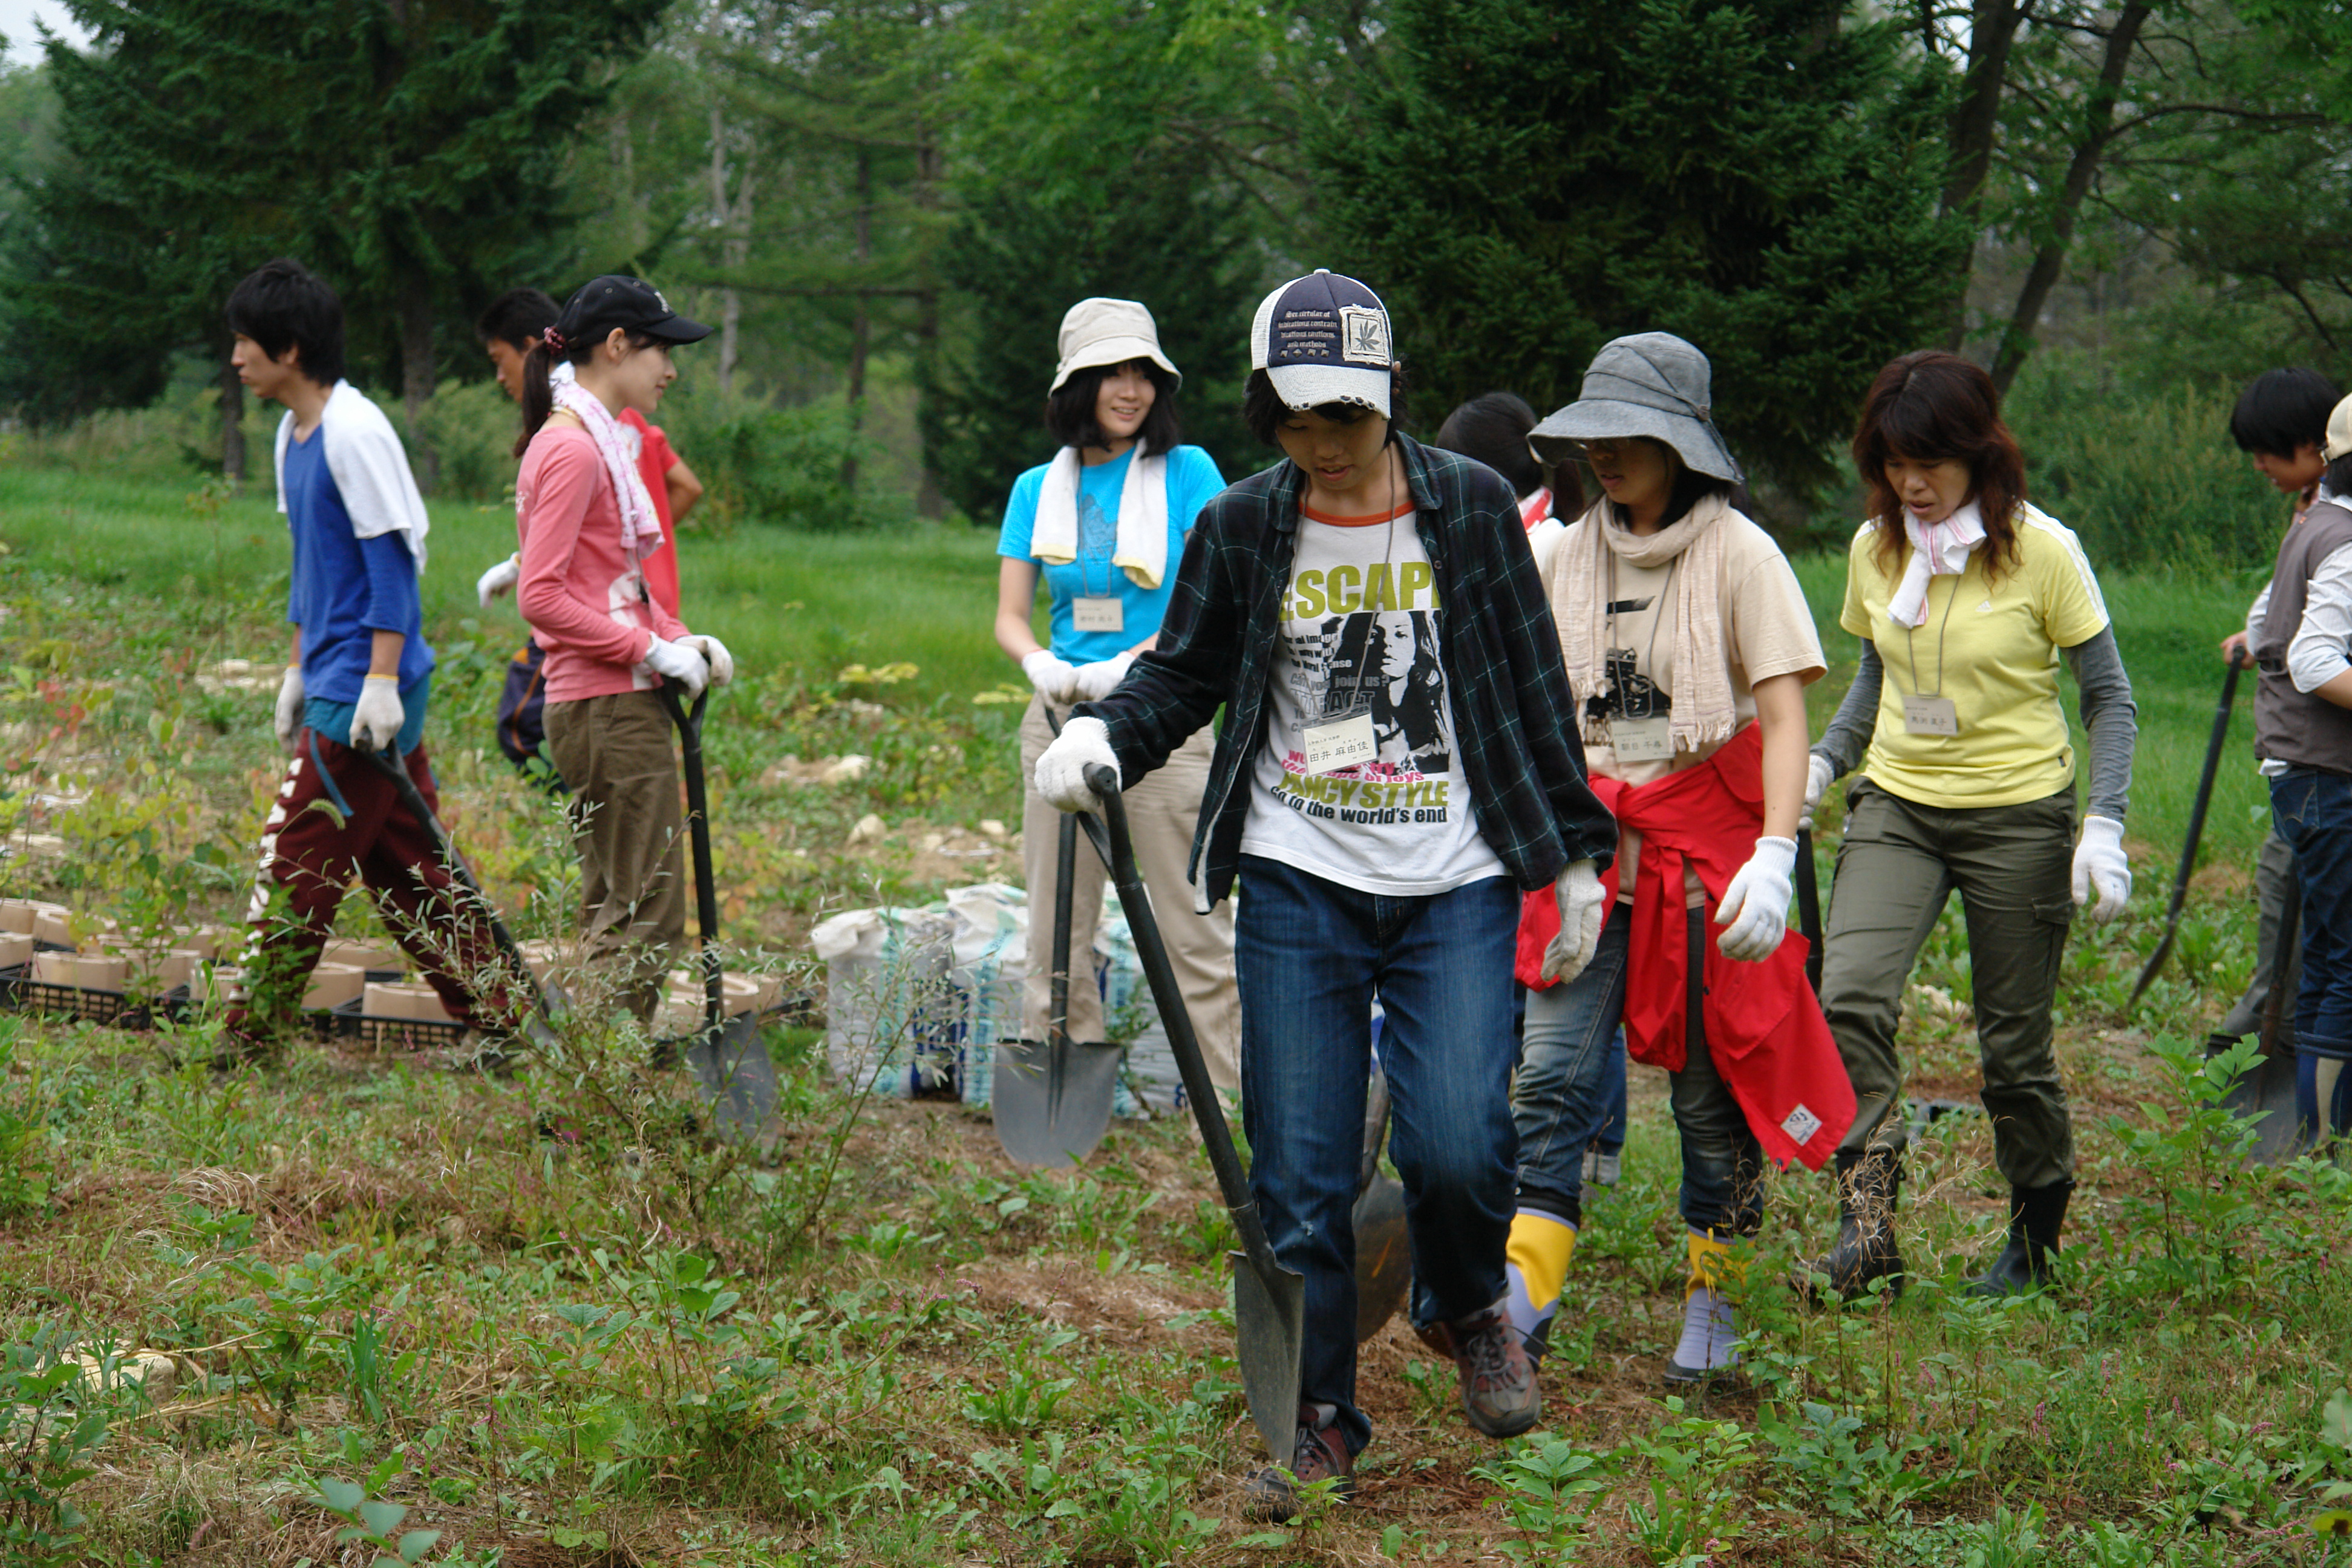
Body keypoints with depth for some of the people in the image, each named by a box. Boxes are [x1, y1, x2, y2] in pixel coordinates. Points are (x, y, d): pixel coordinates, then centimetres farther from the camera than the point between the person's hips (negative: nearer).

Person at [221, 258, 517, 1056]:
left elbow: (392, 559, -17)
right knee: (405, 867, 11)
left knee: (295, 861, -6)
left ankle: (247, 1042, 0)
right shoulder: (295, 435, 14)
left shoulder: (355, 432, -16)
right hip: (334, 687, 10)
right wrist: (298, 669, 22)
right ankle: (495, 1023, 15)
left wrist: (381, 679, -20)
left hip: (364, 693, -10)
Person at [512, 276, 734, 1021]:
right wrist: (653, 650, -17)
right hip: (609, 708, -10)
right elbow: (542, 596, -20)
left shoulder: (596, 443, 17)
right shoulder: (572, 450, -14)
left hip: (616, 702, 10)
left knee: (614, 914, 12)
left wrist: (682, 638, 7)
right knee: (646, 916, -8)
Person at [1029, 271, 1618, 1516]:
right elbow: (1184, 671, 12)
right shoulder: (1242, 527, 2)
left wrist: (1574, 855, 8)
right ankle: (1323, 1425, 15)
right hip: (1296, 887, 1)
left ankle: (1468, 1309, 19)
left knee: (1454, 1143, -14)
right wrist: (1103, 733, -9)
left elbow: (1534, 689, 7)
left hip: (1456, 890, -1)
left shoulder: (1471, 507, 1)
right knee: (1298, 1179, -1)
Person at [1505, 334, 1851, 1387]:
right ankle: (1522, 1299, -7)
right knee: (1553, 1075, -7)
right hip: (1592, 853, 4)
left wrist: (1775, 856, -23)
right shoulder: (1571, 554, 9)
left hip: (1706, 852, -4)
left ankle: (1712, 1309, 18)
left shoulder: (1739, 555, -6)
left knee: (1711, 1093, 5)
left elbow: (1783, 718, -12)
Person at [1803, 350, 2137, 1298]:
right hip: (1897, 805, 3)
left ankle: (2035, 1238, 26)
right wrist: (1823, 764, 3)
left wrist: (2105, 828, -12)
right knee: (1849, 1000, -20)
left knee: (2013, 1043, 4)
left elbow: (2109, 696, -2)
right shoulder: (1875, 549, 3)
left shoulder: (2041, 550, -9)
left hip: (2019, 815, -3)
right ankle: (1867, 1229, -19)